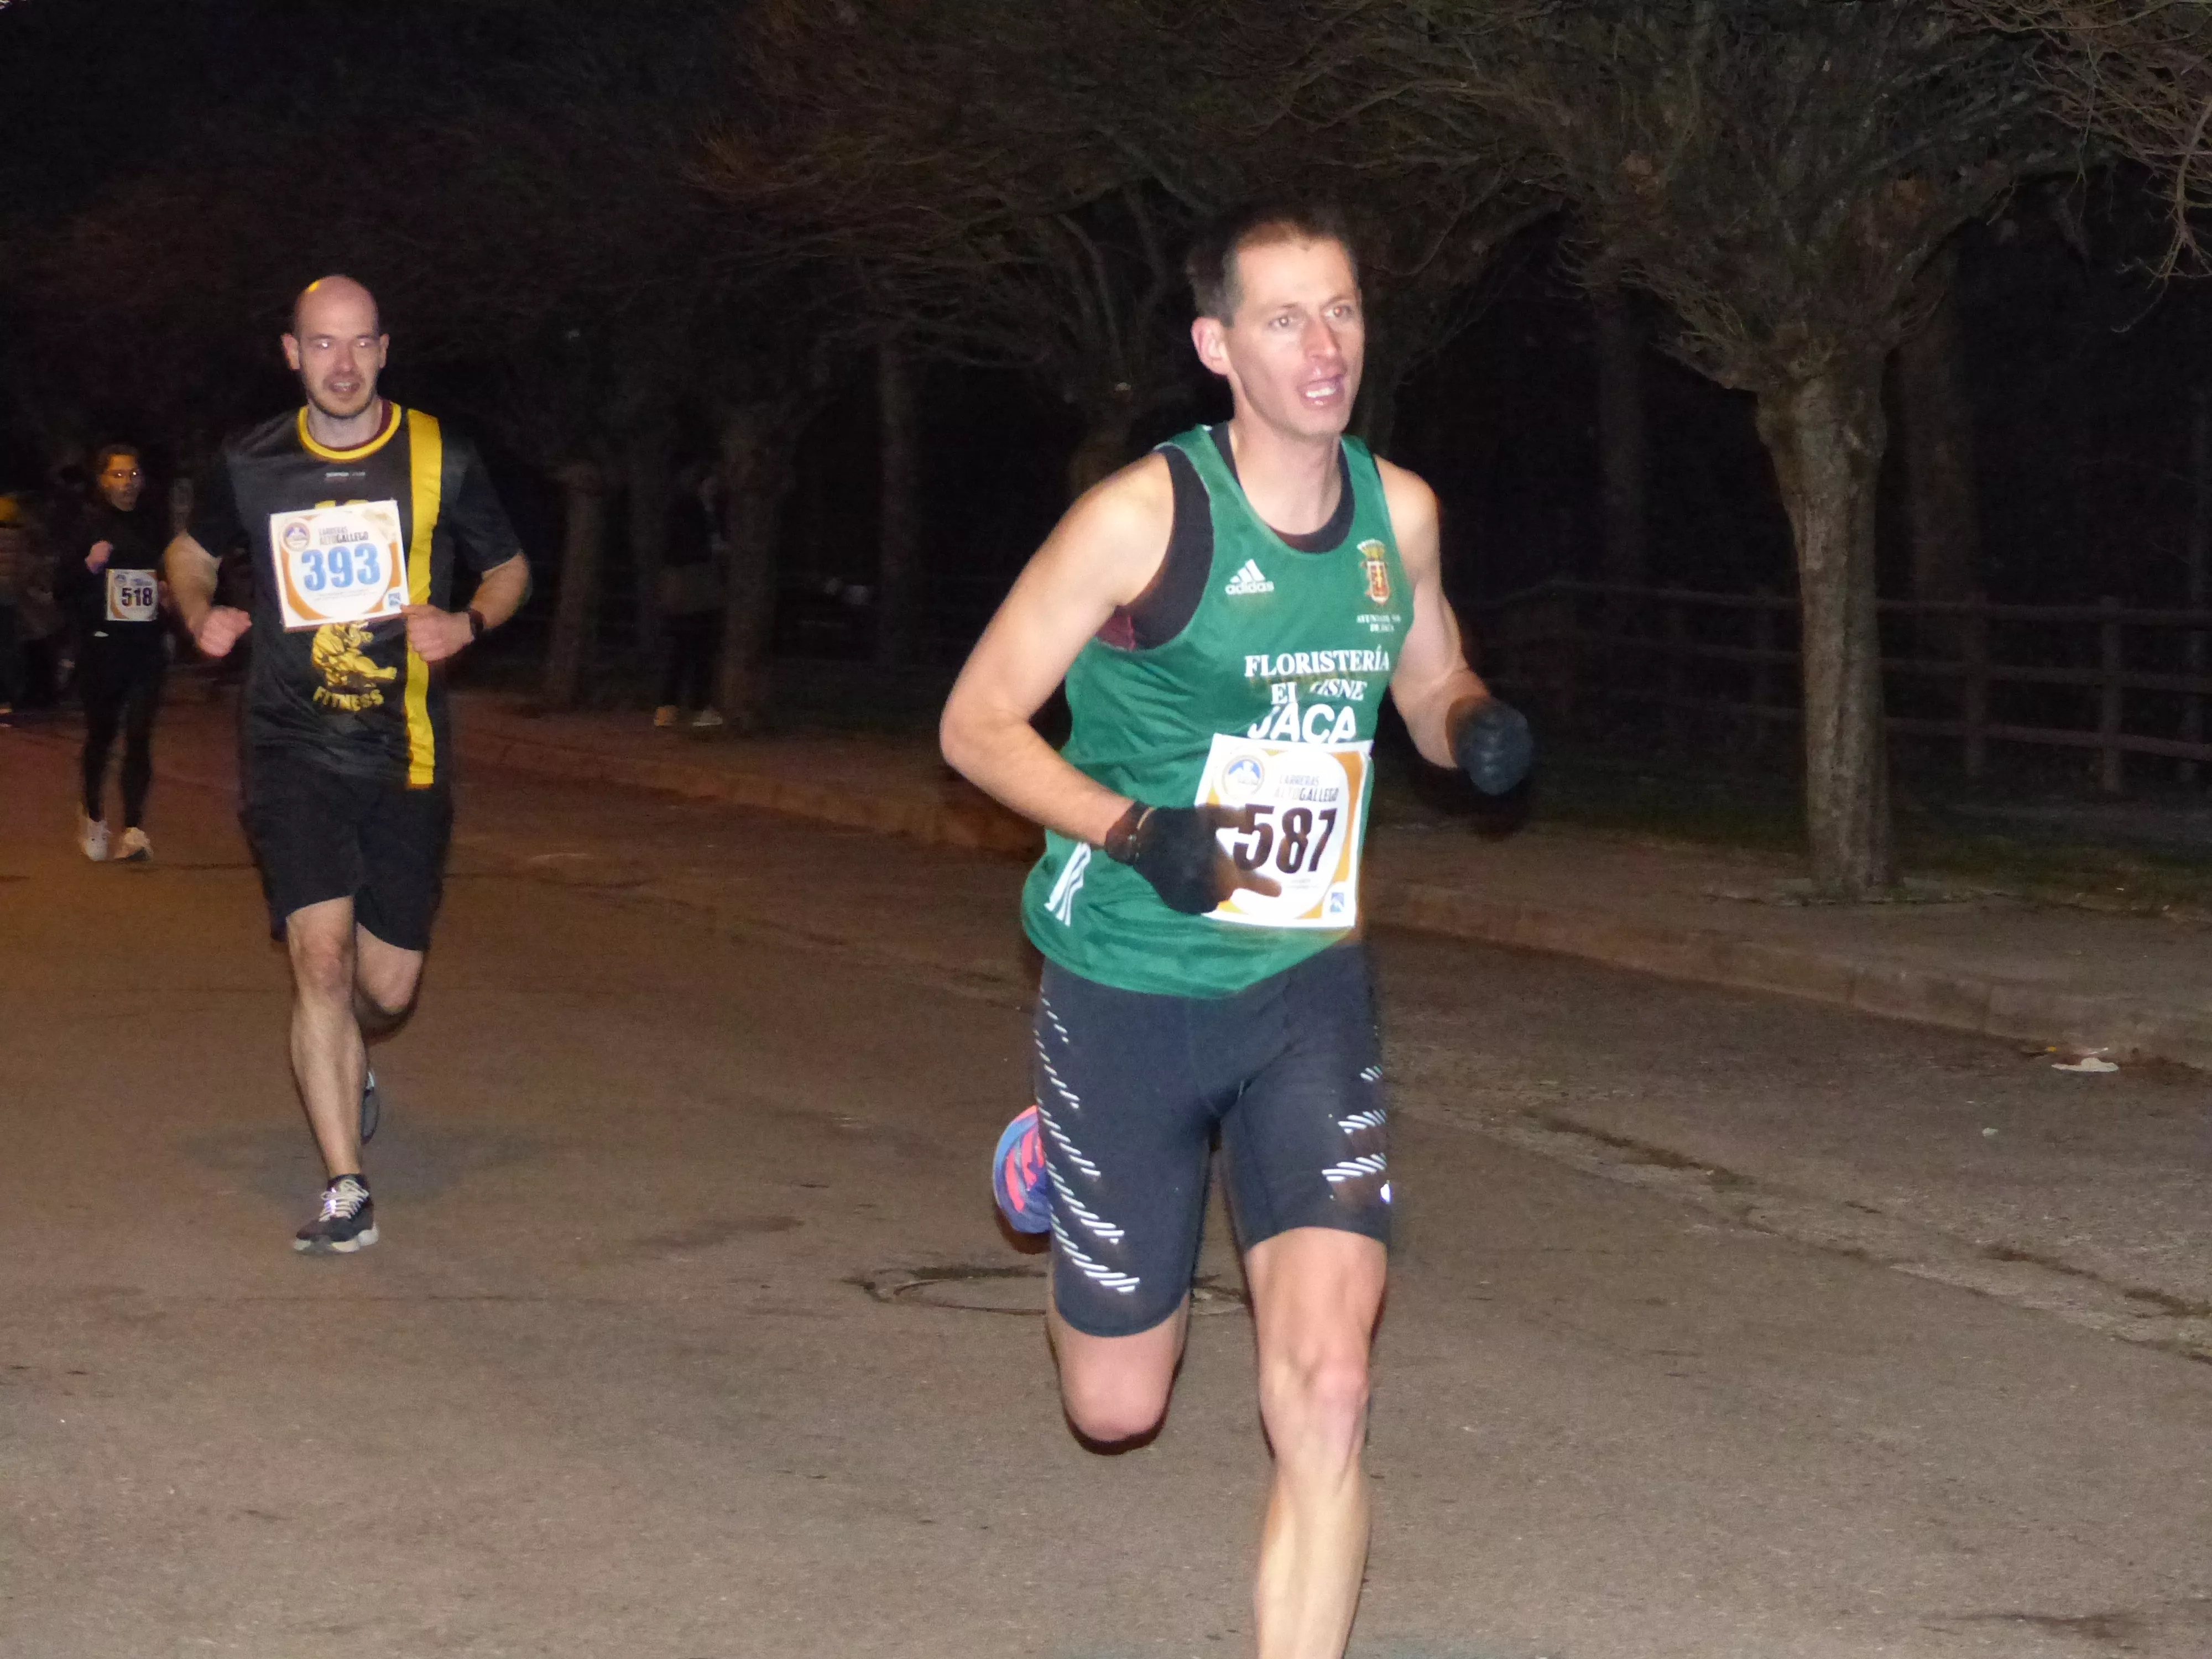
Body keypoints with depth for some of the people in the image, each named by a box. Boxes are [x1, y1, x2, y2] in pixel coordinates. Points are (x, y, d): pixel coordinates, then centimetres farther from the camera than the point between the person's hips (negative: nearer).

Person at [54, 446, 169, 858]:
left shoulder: (149, 531, 13)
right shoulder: (86, 525, -2)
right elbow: (62, 590, -4)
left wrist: (166, 596, 5)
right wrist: (89, 565, -22)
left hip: (145, 645, 3)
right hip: (101, 646, -3)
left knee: (139, 735, -8)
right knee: (101, 732, 8)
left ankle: (133, 830, -11)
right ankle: (93, 816, 31)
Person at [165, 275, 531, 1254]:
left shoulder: (441, 462, 0)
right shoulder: (251, 466, 1)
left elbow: (510, 569, 13)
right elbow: (190, 551, 20)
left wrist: (468, 624, -8)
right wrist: (200, 613, -1)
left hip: (406, 755, 1)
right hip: (291, 749, -1)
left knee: (388, 987, 5)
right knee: (321, 954, -17)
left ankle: (343, 1065, 43)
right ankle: (345, 1190, -9)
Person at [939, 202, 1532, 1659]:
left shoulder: (1397, 512, 0)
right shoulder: (1145, 516, -14)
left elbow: (1431, 689, 18)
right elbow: (976, 723, -9)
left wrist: (1478, 724, -7)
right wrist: (1135, 829, -25)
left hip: (1308, 989, 3)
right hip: (1130, 989, -3)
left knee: (1326, 1388, -14)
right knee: (1117, 1408, 10)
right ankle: (1057, 1162, 42)